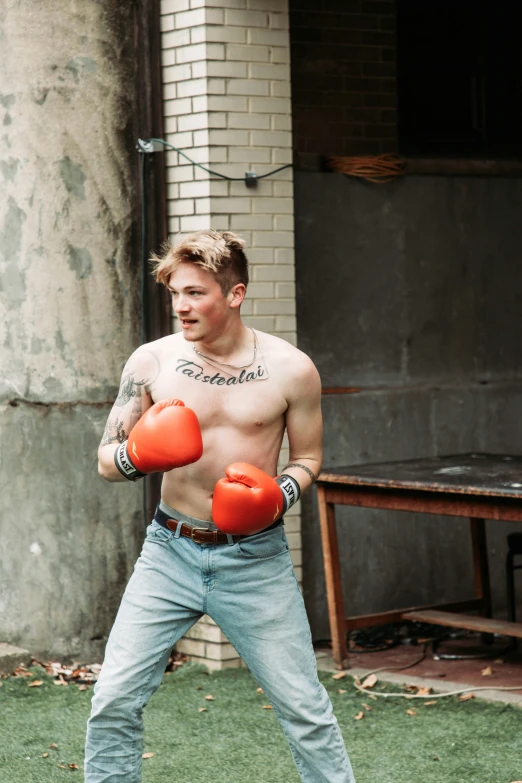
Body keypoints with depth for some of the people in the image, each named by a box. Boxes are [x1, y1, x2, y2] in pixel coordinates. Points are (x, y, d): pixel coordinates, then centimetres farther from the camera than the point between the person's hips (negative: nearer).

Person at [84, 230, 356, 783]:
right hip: (171, 552, 1)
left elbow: (308, 457, 8)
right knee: (114, 700, -5)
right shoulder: (152, 362, -2)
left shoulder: (290, 369, -4)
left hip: (255, 558, -1)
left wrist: (279, 496, -13)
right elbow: (107, 459, 5)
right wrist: (137, 457, -19)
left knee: (303, 706, 3)